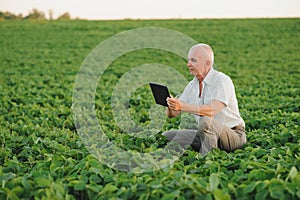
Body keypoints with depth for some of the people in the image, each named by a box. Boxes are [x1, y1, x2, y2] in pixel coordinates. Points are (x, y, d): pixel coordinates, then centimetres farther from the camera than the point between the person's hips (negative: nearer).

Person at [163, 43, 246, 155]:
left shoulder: (222, 81, -16)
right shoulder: (192, 86, 6)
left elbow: (213, 110, -33)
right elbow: (172, 114, 2)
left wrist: (183, 106, -40)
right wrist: (170, 104, -22)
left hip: (233, 135, -7)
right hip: (207, 134, 7)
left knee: (205, 120, -37)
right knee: (167, 136, -3)